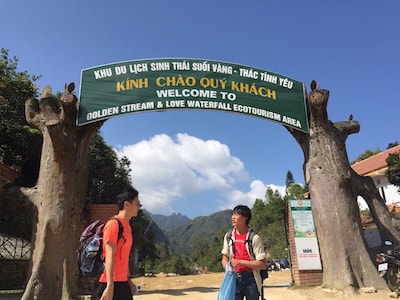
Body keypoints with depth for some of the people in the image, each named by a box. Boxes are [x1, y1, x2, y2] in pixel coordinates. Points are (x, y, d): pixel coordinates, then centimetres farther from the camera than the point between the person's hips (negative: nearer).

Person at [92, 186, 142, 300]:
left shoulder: (127, 226, 12)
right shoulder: (113, 224, -14)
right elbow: (109, 256, -20)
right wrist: (110, 286, -23)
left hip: (122, 283, 9)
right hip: (110, 284, -9)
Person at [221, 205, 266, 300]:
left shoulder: (254, 237, -8)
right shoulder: (228, 236, 5)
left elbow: (262, 264, -9)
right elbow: (225, 258, 12)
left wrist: (240, 262, -16)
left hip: (251, 279, -3)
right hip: (234, 278, 3)